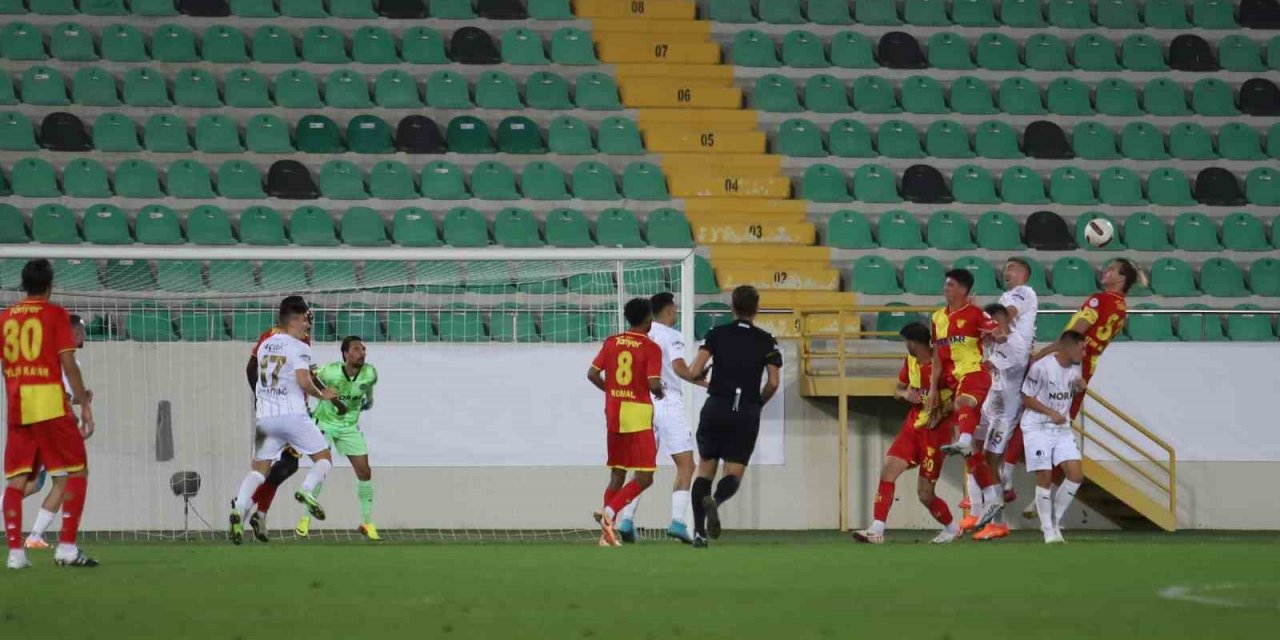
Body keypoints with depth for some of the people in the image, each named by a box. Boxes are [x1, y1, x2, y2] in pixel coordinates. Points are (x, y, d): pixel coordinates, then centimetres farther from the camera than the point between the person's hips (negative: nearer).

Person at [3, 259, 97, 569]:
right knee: (76, 473, 4)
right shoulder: (55, 314, -2)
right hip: (50, 402, -4)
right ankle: (67, 548, -6)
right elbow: (68, 364, -7)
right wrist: (84, 404, -3)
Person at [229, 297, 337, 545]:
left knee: (259, 468, 6)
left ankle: (240, 508, -17)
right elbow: (303, 381, -18)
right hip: (292, 415, -5)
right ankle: (307, 490, -19)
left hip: (265, 416, 5)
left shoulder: (265, 346, 15)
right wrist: (321, 394, 0)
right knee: (324, 459, 9)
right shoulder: (298, 347, -6)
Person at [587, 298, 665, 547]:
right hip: (639, 413, -6)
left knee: (617, 475, 13)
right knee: (644, 477, -2)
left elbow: (592, 374, 4)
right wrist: (660, 393, 4)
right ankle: (609, 512, -22)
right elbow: (653, 384, -18)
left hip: (613, 412, 6)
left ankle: (607, 533, 9)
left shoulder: (611, 343, 6)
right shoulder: (651, 348, -9)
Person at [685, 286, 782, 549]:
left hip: (716, 408, 1)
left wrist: (703, 375, 18)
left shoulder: (717, 334, 3)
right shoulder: (766, 341, 4)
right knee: (734, 475, 2)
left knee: (705, 470, 11)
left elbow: (694, 372, -6)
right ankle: (714, 500, -33)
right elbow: (773, 383, -5)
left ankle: (699, 532, 1)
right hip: (747, 413, -1)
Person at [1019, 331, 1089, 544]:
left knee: (1076, 474, -6)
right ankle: (1048, 530, 4)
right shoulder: (1041, 367, -17)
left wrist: (1080, 388, -2)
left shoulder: (1075, 368, 4)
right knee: (1045, 477, -7)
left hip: (1062, 428, 6)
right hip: (1037, 428, -6)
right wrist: (1051, 413, -20)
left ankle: (1055, 520, 10)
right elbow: (1026, 398, -11)